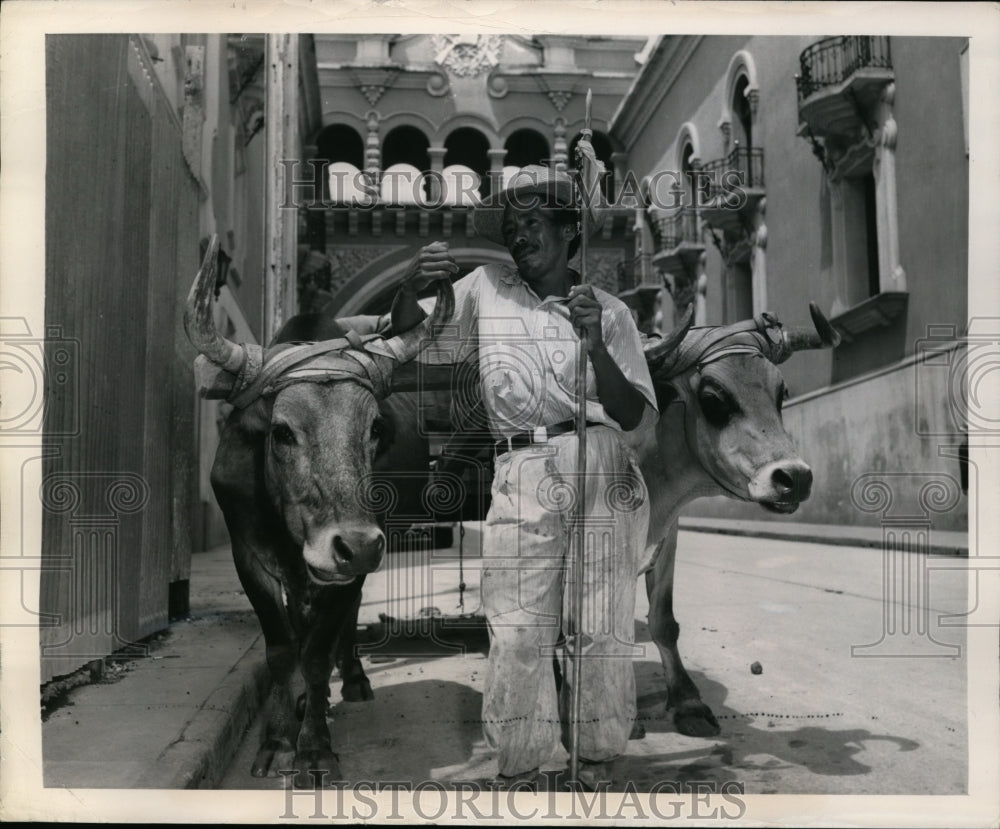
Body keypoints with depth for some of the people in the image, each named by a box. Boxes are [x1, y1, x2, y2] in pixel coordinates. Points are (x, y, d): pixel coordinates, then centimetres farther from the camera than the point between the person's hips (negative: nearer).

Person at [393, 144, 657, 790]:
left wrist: (595, 345, -12)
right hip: (521, 474, 0)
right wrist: (414, 287, -7)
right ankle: (518, 770, 9)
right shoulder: (485, 290, 14)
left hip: (602, 472, 0)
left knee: (602, 631, 1)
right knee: (517, 633, -3)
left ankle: (599, 769, 16)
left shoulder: (611, 310, 11)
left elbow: (631, 414, 4)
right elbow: (407, 340, 14)